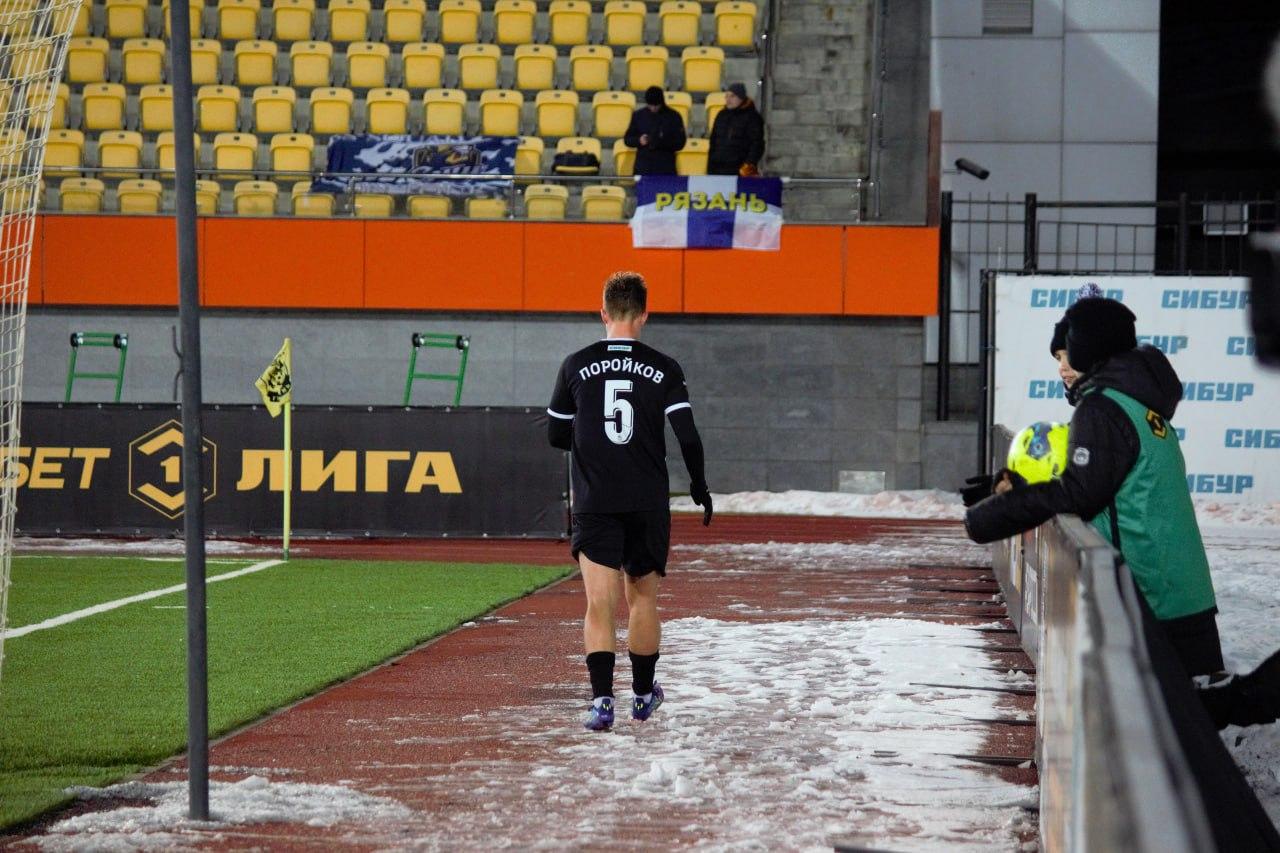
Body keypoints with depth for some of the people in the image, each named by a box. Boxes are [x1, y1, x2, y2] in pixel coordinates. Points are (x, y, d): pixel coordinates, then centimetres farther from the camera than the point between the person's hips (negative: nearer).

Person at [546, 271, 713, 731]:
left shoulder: (576, 365, 0)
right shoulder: (664, 369, -1)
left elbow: (556, 435, 7)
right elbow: (688, 437, -5)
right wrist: (699, 486, 11)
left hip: (595, 503, -1)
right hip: (648, 504, 1)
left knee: (599, 603, -6)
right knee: (643, 597, 16)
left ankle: (602, 699, -20)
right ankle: (643, 694, 29)